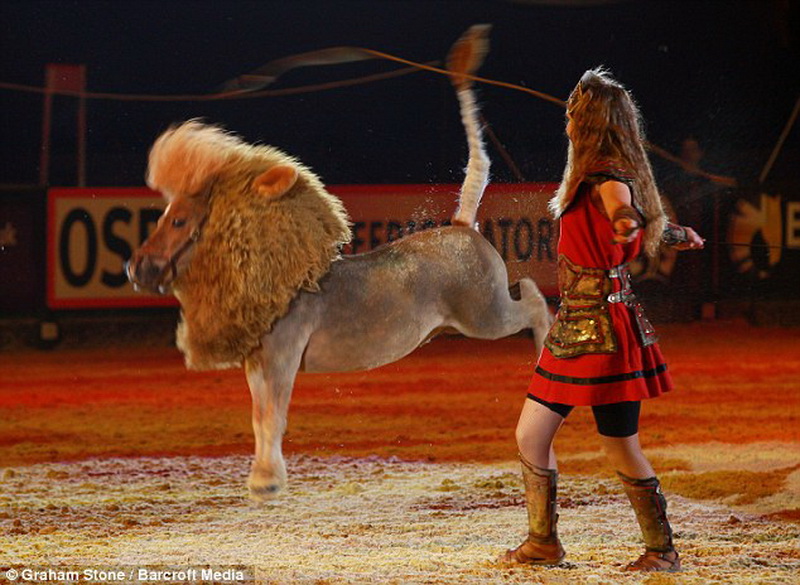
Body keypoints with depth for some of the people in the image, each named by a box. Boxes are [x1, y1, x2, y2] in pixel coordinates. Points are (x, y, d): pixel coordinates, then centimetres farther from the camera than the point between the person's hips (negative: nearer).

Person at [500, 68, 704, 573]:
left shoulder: (609, 181, -13)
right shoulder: (592, 178, 12)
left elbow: (629, 217, -30)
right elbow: (653, 228, 26)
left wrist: (628, 225, -45)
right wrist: (679, 234, 39)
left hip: (606, 332, -9)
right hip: (573, 330, 9)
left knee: (622, 451, -2)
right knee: (531, 435, 8)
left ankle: (663, 551, 12)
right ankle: (543, 543, 19)